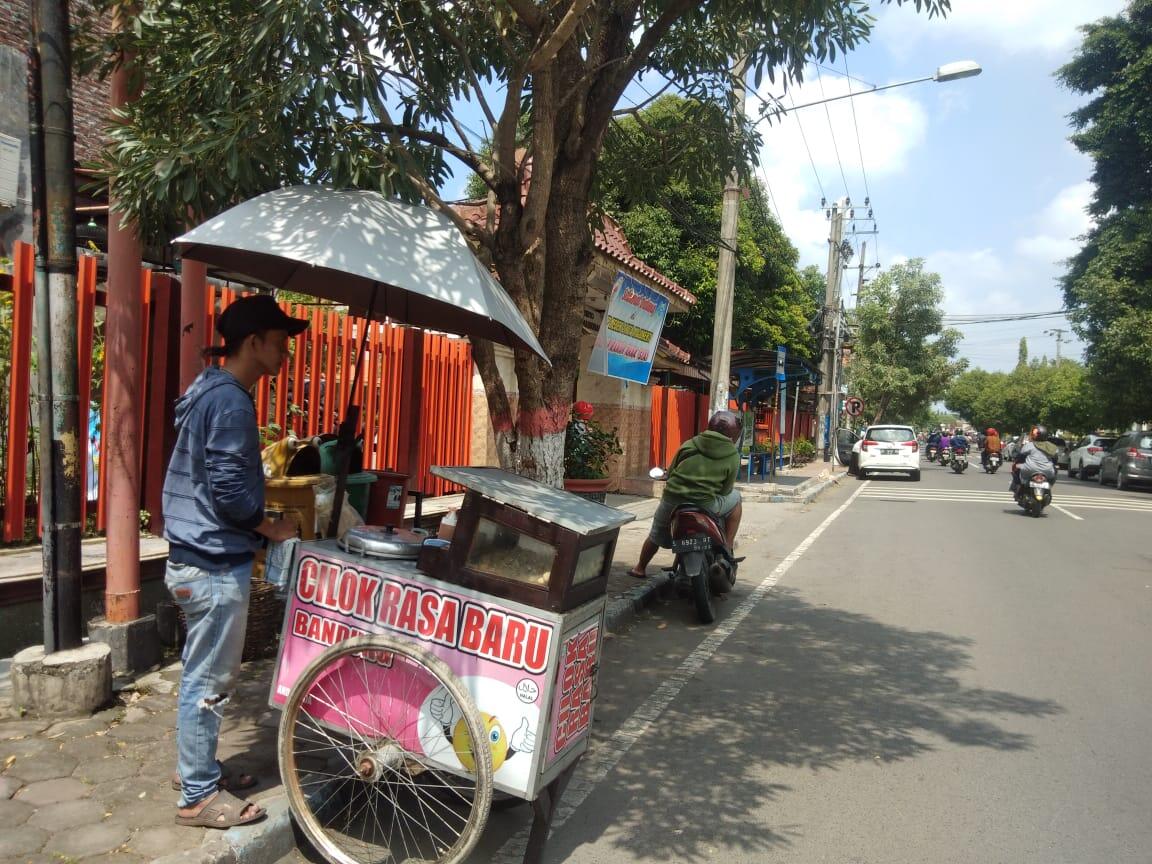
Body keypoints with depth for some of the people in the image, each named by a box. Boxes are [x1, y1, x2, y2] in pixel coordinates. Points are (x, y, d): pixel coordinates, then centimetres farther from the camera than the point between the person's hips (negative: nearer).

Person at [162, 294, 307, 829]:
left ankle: (198, 770, 33)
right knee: (208, 681, 2)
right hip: (216, 564, -10)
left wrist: (257, 526, 17)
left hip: (195, 556, 10)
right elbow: (228, 490, -24)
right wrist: (272, 527, -8)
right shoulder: (231, 401, -19)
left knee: (202, 675, 20)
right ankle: (198, 797, 15)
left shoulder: (208, 391, 13)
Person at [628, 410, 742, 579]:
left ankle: (640, 568, 42)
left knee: (657, 533, 28)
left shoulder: (689, 444, 9)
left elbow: (670, 473, 13)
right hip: (705, 505, -3)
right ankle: (727, 549, 22)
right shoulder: (733, 456, 1)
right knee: (735, 499, 24)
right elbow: (726, 490, 5)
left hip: (672, 499, 3)